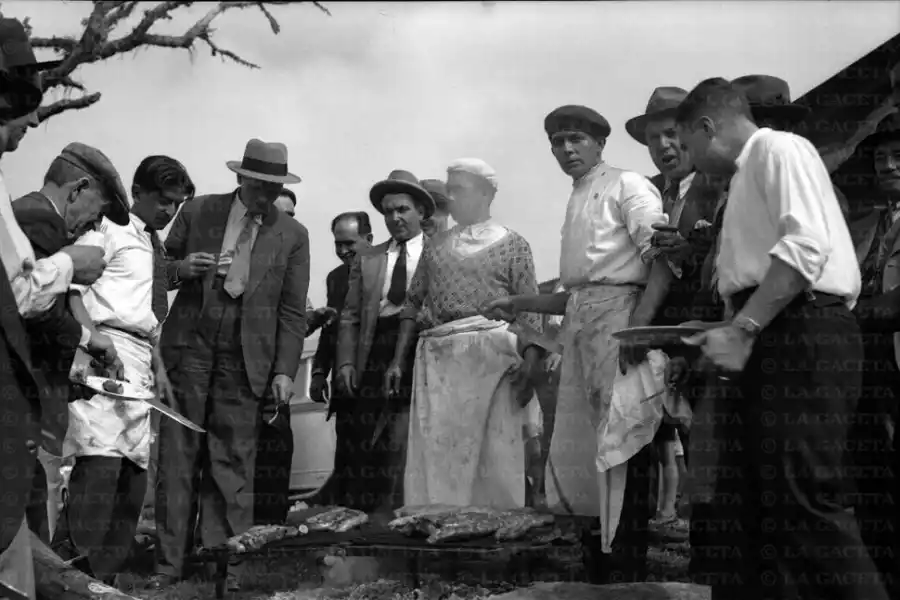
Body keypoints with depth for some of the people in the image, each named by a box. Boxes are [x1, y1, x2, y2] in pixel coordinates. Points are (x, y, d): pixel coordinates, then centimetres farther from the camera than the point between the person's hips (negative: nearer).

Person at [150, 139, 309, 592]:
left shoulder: (292, 236, 5)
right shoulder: (197, 213, 5)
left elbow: (292, 311, 5)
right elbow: (160, 269, 13)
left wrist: (285, 370, -4)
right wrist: (180, 269, -10)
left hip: (245, 357, 0)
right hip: (189, 347, 1)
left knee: (232, 461, -2)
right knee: (177, 455, 1)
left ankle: (226, 566, 3)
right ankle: (168, 563, 6)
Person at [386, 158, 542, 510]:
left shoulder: (511, 244, 6)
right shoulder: (436, 245, 18)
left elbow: (529, 311, 0)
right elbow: (413, 304, 17)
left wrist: (530, 365, -12)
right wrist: (399, 361, 8)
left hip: (492, 356, -3)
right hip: (438, 358, 4)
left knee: (496, 454, -5)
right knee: (434, 454, -1)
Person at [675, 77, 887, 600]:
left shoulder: (778, 149, -2)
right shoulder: (747, 174, 27)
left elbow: (806, 244, -18)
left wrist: (742, 330, -22)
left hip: (803, 334, -10)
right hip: (774, 341, 10)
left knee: (803, 502, -16)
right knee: (753, 500, 8)